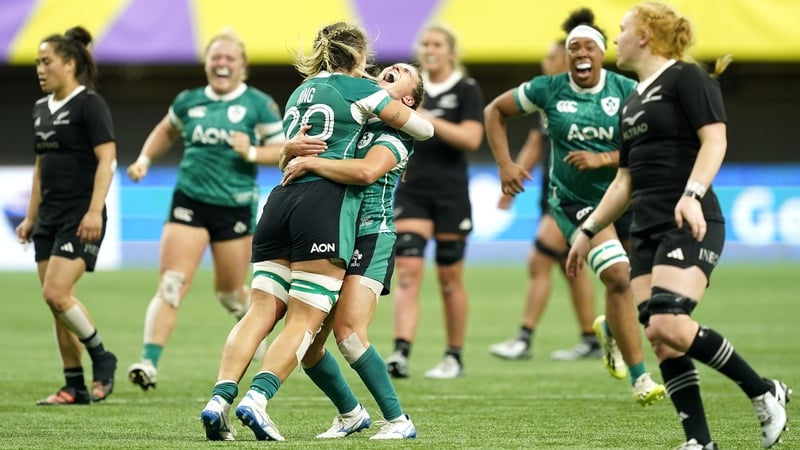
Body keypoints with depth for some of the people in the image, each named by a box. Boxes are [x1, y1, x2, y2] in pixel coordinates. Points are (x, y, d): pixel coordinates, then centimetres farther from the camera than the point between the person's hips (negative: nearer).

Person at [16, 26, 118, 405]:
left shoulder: (89, 104, -9)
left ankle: (101, 358, 3)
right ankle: (75, 387, 10)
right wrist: (31, 217, 19)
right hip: (49, 217, 8)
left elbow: (107, 159, -15)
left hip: (81, 218, -8)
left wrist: (94, 210, -23)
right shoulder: (41, 108, 15)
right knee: (56, 303, 5)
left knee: (56, 293, -17)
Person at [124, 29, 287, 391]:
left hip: (235, 207, -1)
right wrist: (144, 160, 14)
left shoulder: (259, 105, -3)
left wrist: (252, 152, -17)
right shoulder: (189, 102, 7)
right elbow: (166, 131, 27)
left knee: (229, 292, 13)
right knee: (171, 286, -13)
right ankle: (149, 362, -19)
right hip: (189, 201, 1)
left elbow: (286, 151, -1)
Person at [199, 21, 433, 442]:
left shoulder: (300, 92, 26)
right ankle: (256, 397, -23)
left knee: (261, 311, 0)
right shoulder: (358, 88, 7)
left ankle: (220, 398, -15)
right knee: (304, 321, -7)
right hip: (326, 204, -6)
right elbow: (422, 128, 15)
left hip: (281, 199, 6)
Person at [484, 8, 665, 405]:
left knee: (629, 283, 9)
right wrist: (505, 164, -3)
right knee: (617, 276, -21)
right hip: (574, 202, -3)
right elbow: (495, 111, 6)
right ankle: (640, 378, -16)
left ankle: (609, 328, 48)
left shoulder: (626, 91, -6)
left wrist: (602, 158, -22)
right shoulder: (548, 89, -7)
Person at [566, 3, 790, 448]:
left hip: (689, 226, -9)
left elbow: (715, 140, -15)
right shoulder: (633, 101, 21)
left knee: (668, 327, -23)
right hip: (648, 230, 9)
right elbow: (626, 180, 28)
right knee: (660, 340, -2)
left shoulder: (686, 78, -4)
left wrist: (692, 194, -29)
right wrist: (588, 232, 27)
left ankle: (765, 393, -8)